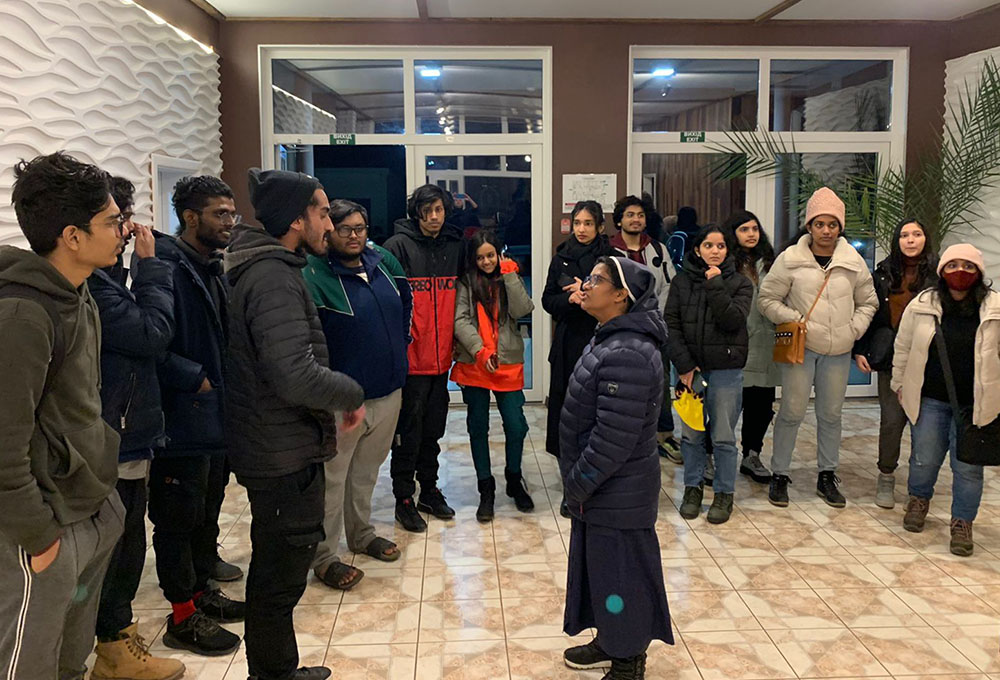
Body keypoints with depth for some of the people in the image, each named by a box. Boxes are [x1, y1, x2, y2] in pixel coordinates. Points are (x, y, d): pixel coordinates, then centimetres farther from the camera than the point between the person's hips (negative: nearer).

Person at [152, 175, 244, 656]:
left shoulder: (212, 268, 13)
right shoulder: (166, 268, -18)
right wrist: (197, 379, -21)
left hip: (216, 415, 9)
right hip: (182, 419, -9)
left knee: (208, 512, 20)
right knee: (179, 518, 4)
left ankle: (204, 591, 35)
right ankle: (183, 616, 18)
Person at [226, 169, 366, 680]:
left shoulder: (265, 269, 10)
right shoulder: (275, 278, -22)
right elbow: (296, 376, -31)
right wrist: (352, 394, -15)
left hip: (275, 449, 11)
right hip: (285, 454, -11)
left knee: (277, 568, 22)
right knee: (281, 575, 4)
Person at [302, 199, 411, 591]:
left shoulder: (382, 261, 4)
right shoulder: (315, 276, -17)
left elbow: (406, 299, 22)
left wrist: (400, 341, 17)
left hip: (388, 391, 7)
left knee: (367, 470, 21)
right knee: (332, 477, 3)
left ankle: (361, 534, 39)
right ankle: (324, 557, 15)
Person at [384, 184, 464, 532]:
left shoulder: (455, 246, 9)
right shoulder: (399, 246, -8)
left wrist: (455, 340, 12)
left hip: (441, 356, 5)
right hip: (411, 357, -5)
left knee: (434, 428, 15)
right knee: (408, 429, 3)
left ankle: (429, 490, 29)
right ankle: (404, 498, 15)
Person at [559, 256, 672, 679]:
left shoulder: (626, 355, -26)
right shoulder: (610, 340, 7)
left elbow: (614, 437, -27)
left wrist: (578, 484, -16)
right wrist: (578, 482, 14)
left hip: (618, 493, -10)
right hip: (602, 488, 10)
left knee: (622, 573, 6)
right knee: (599, 565, 22)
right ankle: (610, 642, 41)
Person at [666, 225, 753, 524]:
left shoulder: (740, 283, 1)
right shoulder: (682, 281, 4)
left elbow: (733, 321, -13)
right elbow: (671, 325, 0)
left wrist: (715, 285, -15)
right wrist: (684, 365, -8)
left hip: (726, 370, -2)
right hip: (690, 368, 2)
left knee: (723, 437, 3)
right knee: (691, 434, 9)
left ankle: (724, 494, 16)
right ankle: (693, 487, 23)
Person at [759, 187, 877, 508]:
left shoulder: (854, 261, 4)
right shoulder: (790, 259, -6)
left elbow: (868, 302, 15)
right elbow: (767, 298, -2)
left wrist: (854, 329, 1)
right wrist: (794, 320, -12)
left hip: (838, 351, 3)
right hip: (800, 347, -3)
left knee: (831, 414, 12)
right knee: (792, 412, -1)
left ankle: (827, 476, 26)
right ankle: (779, 475, 13)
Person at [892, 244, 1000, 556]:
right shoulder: (921, 305, -3)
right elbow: (903, 347, 8)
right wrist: (899, 384, 11)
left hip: (974, 403, -1)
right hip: (929, 400, 1)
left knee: (968, 466, 5)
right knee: (924, 459, 12)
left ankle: (962, 522, 23)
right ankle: (919, 499, 41)